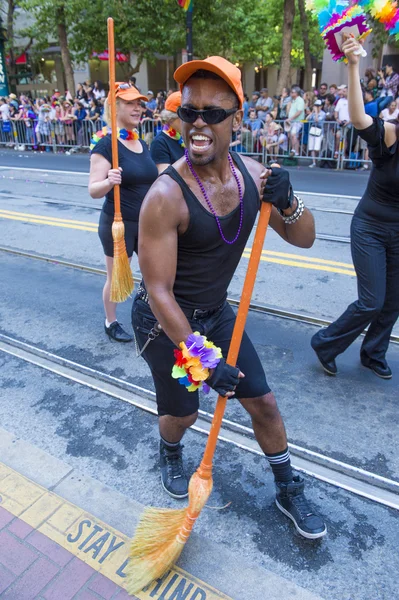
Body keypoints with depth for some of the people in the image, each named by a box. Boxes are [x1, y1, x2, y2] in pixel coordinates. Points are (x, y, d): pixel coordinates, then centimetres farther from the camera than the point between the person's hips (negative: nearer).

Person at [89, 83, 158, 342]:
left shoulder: (143, 144, 8)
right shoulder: (106, 144, -13)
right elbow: (93, 190, -18)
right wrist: (109, 182, -38)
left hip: (147, 222, 6)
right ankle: (111, 322, 28)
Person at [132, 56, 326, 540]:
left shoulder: (251, 172, -8)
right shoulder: (165, 196, -28)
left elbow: (303, 239, -3)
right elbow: (159, 292, -26)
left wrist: (287, 204, -25)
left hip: (215, 313, 5)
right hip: (163, 321, -5)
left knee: (263, 402, 11)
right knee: (182, 414, 11)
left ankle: (288, 490, 38)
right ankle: (170, 453, 52)